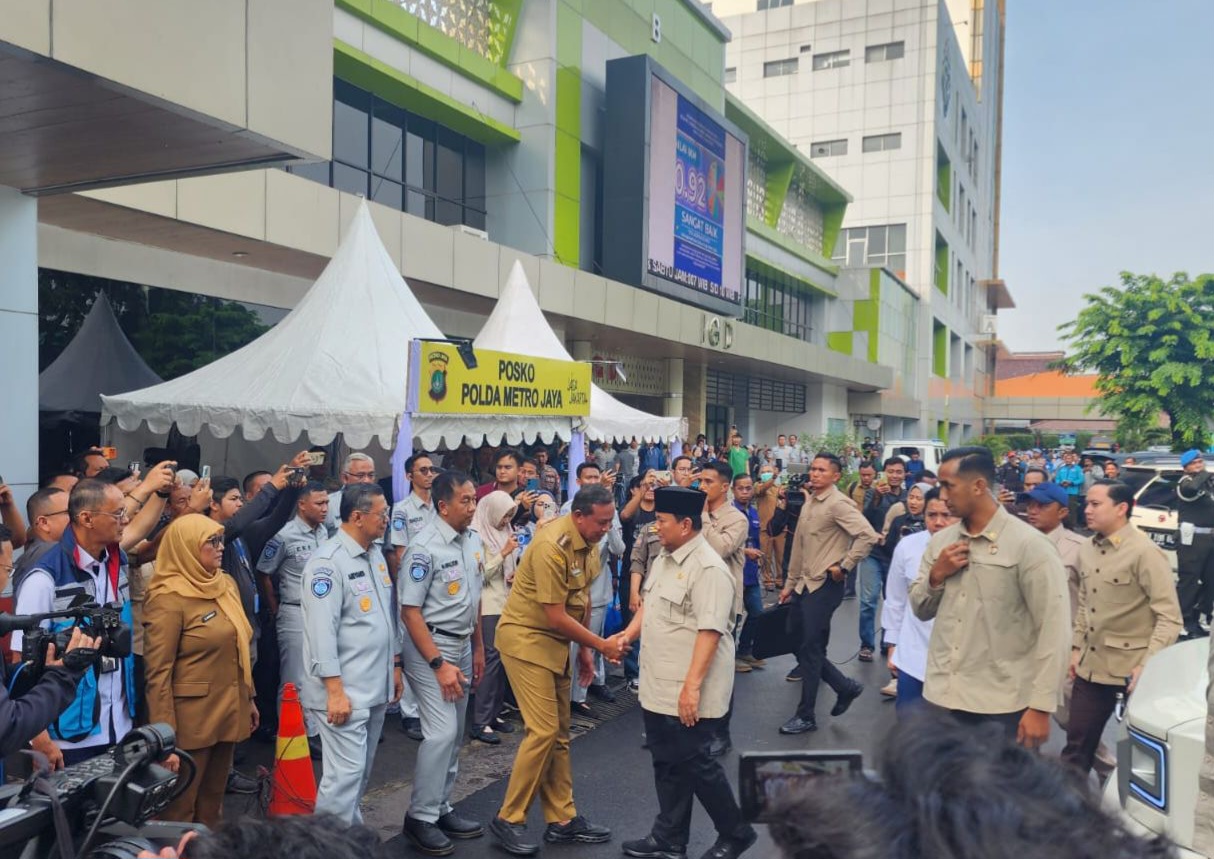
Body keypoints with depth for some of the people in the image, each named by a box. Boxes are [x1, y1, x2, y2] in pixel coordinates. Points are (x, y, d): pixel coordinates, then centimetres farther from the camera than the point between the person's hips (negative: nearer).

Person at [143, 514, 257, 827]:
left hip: (227, 714, 7)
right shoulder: (168, 598, -15)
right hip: (190, 722, -7)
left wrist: (248, 699, 18)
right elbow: (158, 675, -17)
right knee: (179, 811, 8)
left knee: (212, 804, 19)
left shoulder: (226, 585, 7)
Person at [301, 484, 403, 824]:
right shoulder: (328, 562, -16)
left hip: (375, 686, 8)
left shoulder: (375, 555, 11)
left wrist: (395, 666, 18)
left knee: (361, 771, 17)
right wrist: (335, 691, -22)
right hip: (344, 690, -8)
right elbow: (322, 631, -20)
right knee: (345, 771, -5)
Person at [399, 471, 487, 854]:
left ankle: (441, 809, 26)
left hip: (462, 644, 8)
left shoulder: (473, 540, 3)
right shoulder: (424, 548, -19)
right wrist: (439, 664, -19)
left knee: (454, 734, 13)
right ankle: (420, 817, 5)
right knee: (441, 732, -11)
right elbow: (409, 611, -17)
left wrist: (478, 647, 16)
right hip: (430, 646, -7)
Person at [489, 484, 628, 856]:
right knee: (543, 731, -10)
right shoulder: (552, 546, -25)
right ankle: (508, 819, 5)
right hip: (526, 638, -9)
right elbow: (555, 617, -23)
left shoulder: (587, 542, 2)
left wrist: (585, 651, 12)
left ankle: (562, 819, 21)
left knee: (559, 733, 11)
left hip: (555, 642, 9)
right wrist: (601, 645, -14)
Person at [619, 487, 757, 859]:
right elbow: (648, 605, 20)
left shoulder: (709, 570, -21)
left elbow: (709, 632, -25)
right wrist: (626, 636, 7)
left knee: (694, 765, 4)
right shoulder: (665, 558, 9)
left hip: (688, 693, -9)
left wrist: (692, 687, -28)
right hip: (658, 688, 9)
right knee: (667, 765, 17)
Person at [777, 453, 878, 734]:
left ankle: (806, 716, 11)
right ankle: (846, 687, 30)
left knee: (810, 649, -2)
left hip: (824, 586, -8)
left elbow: (868, 535, -24)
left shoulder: (838, 504, -13)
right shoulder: (809, 502, 13)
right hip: (805, 584, 8)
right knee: (801, 646, 11)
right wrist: (790, 583, 18)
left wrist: (844, 566, -18)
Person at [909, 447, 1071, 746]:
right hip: (943, 698, 5)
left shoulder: (1029, 545, -10)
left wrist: (1040, 707, -14)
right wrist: (936, 576, -6)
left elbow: (1053, 630, -11)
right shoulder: (940, 541, 7)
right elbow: (920, 610, 14)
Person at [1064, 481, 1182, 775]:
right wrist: (1077, 647, 12)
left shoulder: (1145, 553, -16)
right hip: (1091, 665, 6)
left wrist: (1147, 666, -22)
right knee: (1077, 743, 12)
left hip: (1131, 669, -6)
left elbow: (1170, 618, -17)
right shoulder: (1087, 549, 5)